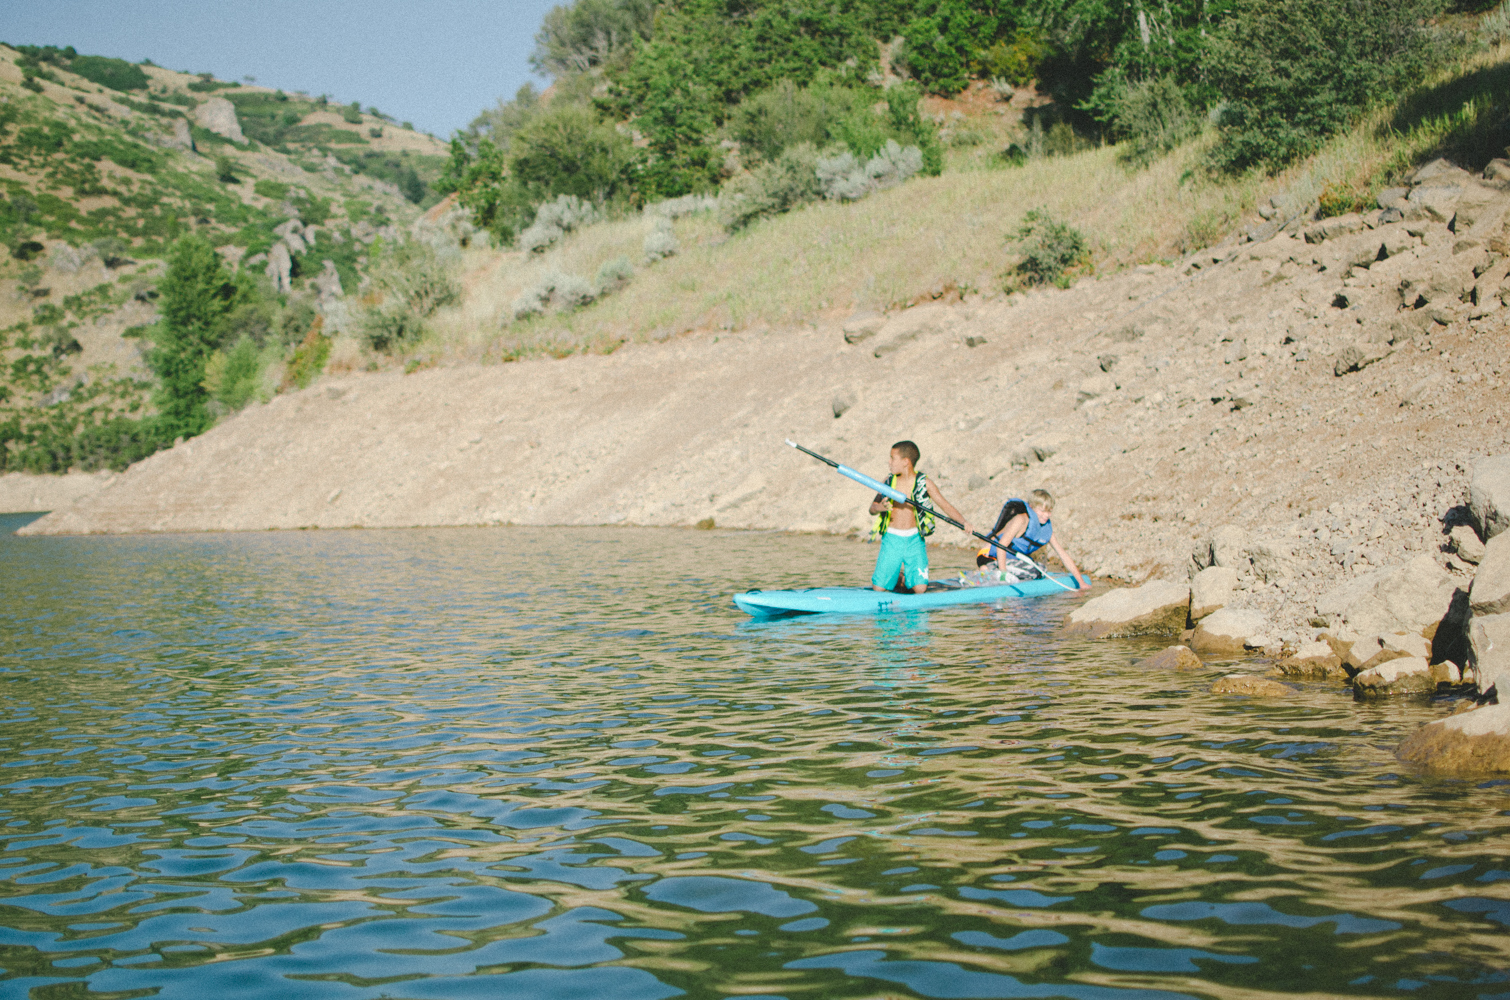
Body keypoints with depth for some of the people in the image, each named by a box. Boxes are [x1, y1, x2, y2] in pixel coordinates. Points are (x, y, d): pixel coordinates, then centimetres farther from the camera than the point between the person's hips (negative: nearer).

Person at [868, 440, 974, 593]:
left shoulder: (923, 482, -4)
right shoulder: (889, 481, 1)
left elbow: (945, 505, -7)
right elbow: (872, 508, 6)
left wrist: (964, 522, -21)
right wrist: (879, 507, -18)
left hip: (914, 540, -1)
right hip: (892, 538, 1)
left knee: (920, 589, -11)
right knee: (879, 588, -3)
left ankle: (906, 576, 23)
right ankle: (896, 573, 30)